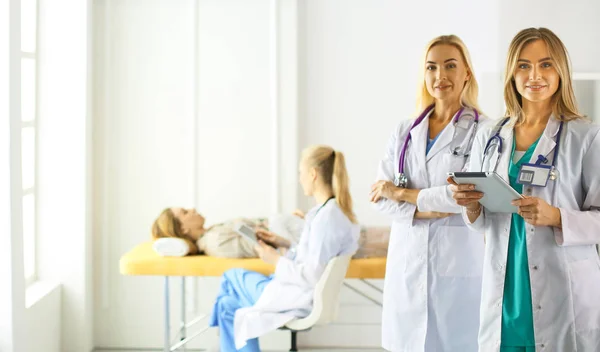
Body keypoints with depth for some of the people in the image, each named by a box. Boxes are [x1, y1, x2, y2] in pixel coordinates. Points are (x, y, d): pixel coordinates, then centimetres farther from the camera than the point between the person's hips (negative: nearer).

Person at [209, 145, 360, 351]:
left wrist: (276, 261, -13)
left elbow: (313, 276, -26)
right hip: (303, 293, 9)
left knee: (233, 276, 14)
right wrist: (284, 244, 9)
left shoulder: (326, 216, -25)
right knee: (229, 305, 14)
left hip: (301, 300, -9)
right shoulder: (337, 211, 5)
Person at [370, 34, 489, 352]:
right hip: (407, 264, 4)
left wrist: (401, 193, -6)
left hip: (458, 264, -4)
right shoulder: (404, 132, 10)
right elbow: (380, 197, 4)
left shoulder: (483, 131, -4)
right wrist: (425, 209, -13)